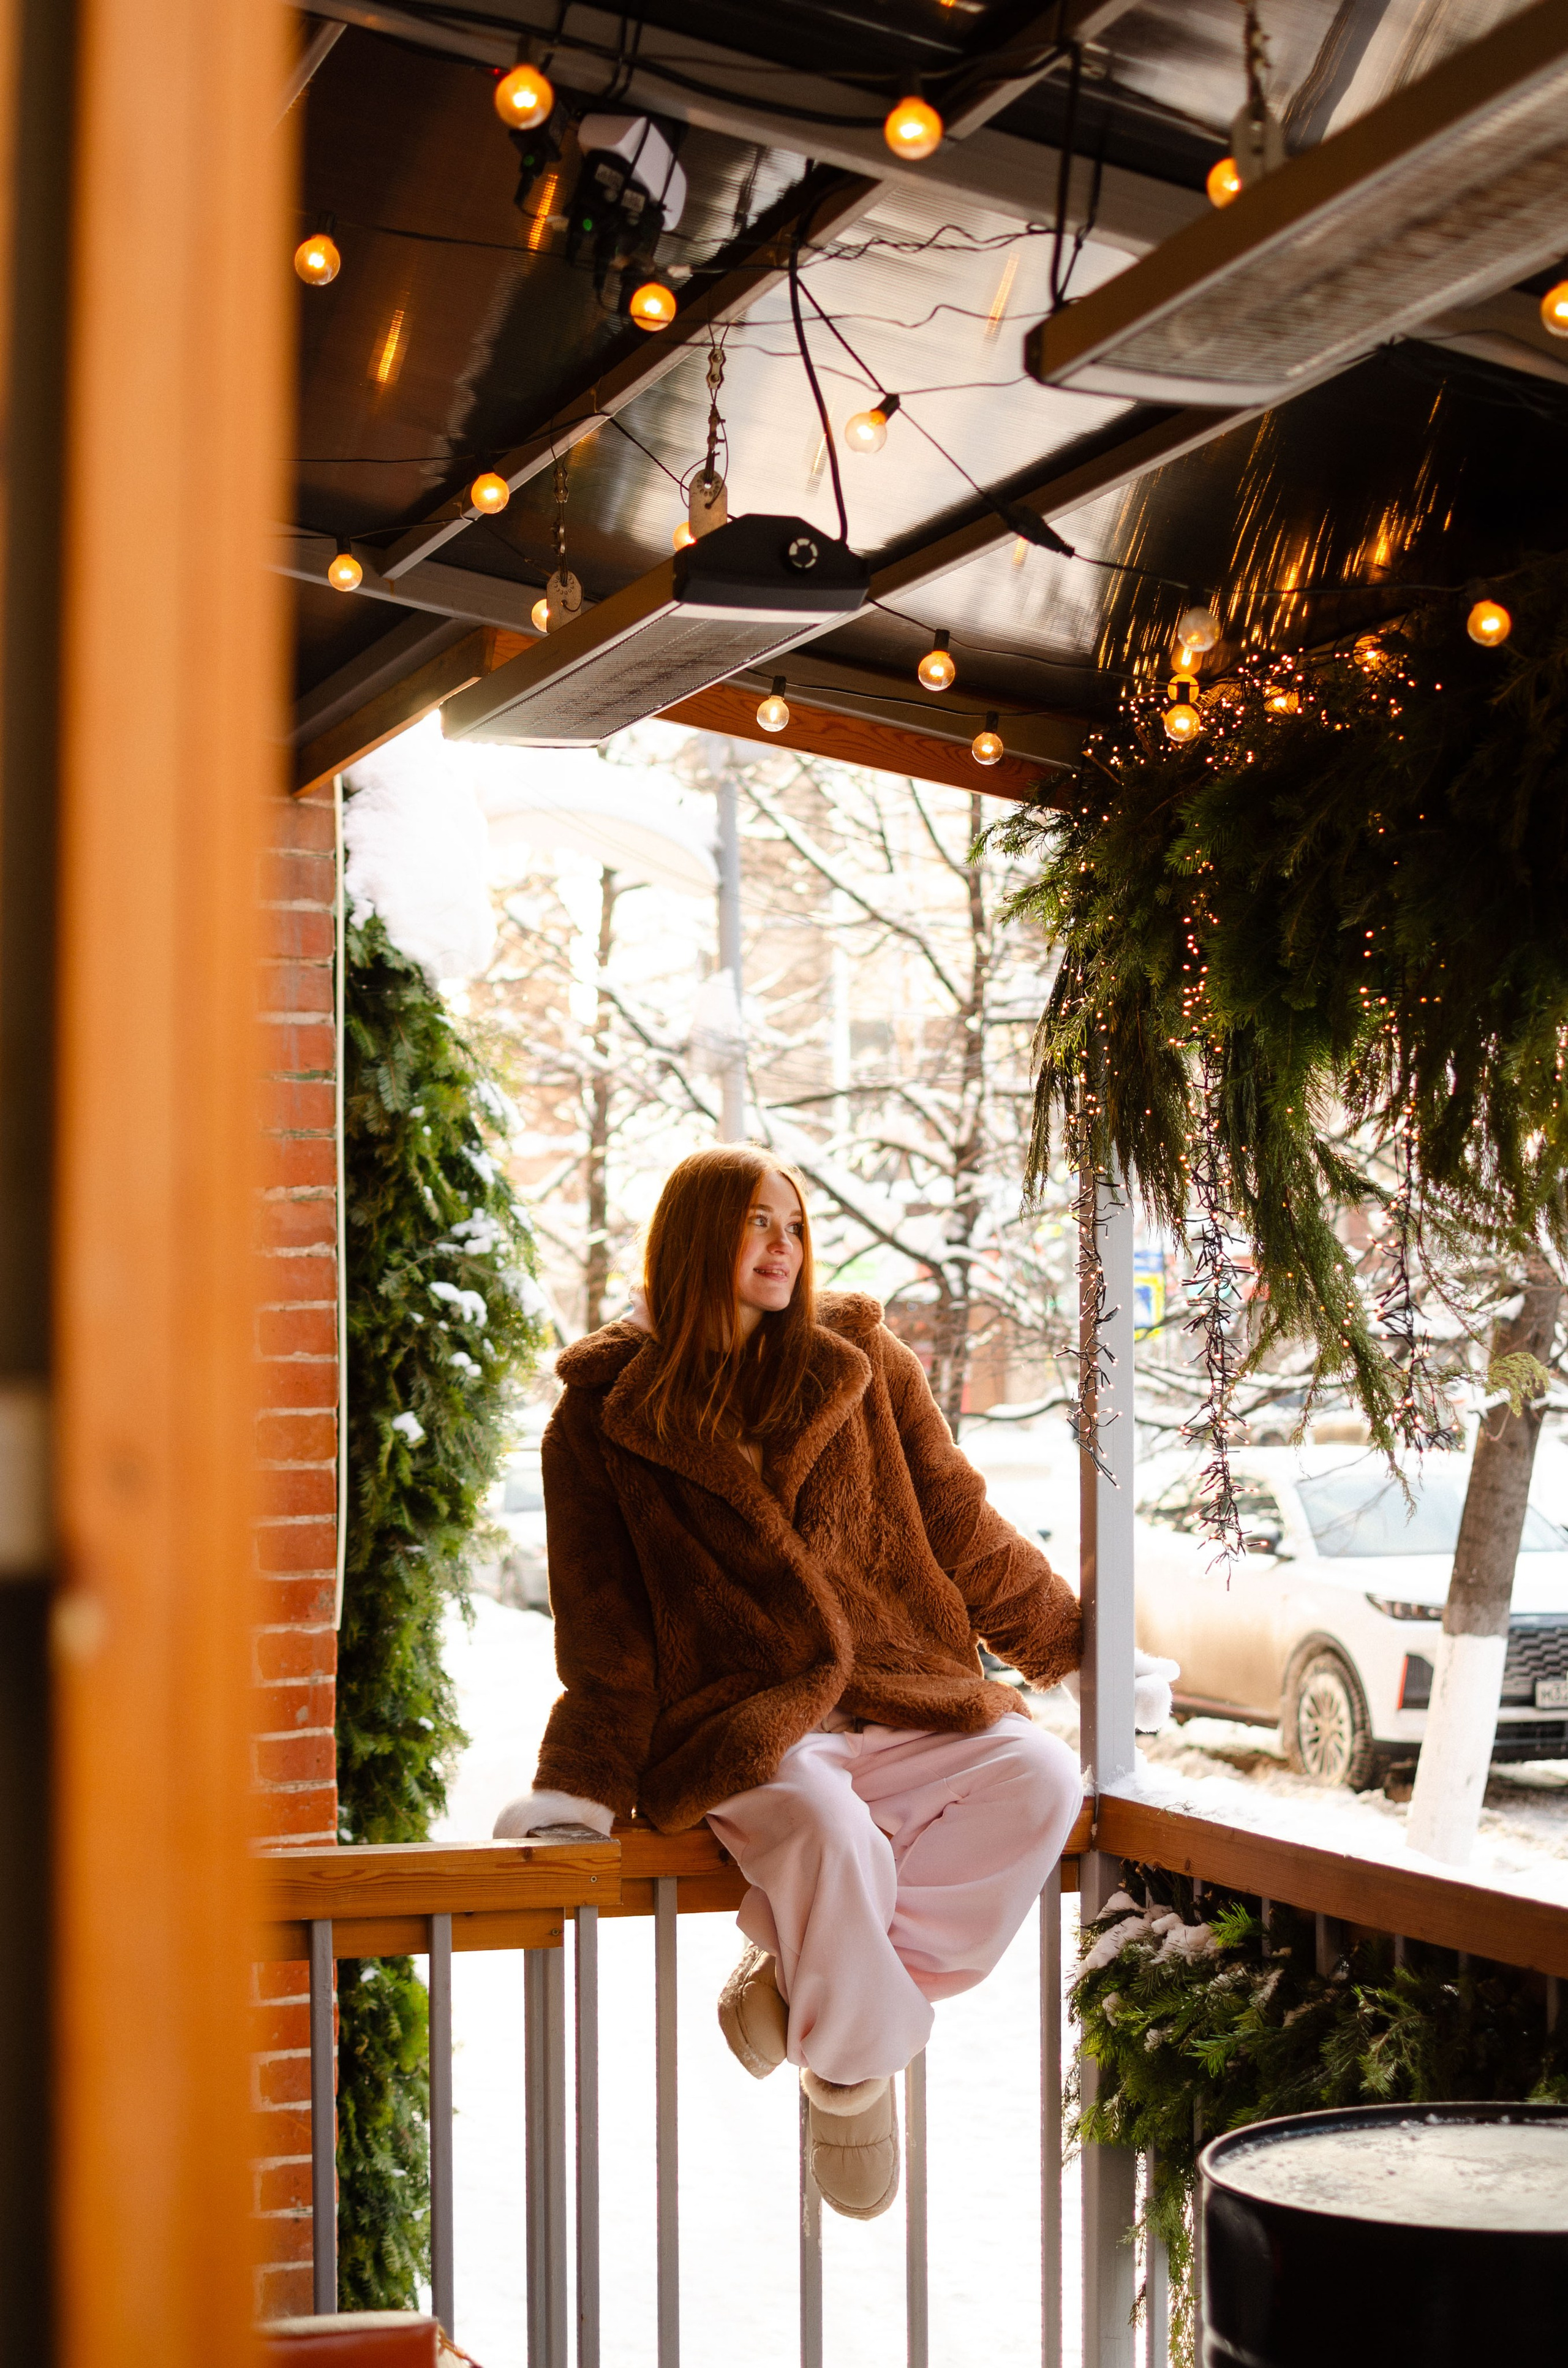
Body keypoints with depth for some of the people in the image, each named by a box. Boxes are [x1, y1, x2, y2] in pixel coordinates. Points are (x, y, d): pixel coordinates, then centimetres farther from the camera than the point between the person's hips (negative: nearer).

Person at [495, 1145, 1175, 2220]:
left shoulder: (862, 1364, 11)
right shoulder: (605, 1413, 5)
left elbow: (962, 1530, 16)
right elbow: (604, 1624, 6)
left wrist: (1080, 1643, 15)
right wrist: (584, 1789, -4)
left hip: (902, 1710, 4)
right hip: (735, 1724, -4)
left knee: (1040, 1776, -24)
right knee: (828, 1831, -35)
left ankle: (797, 1980, -15)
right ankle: (852, 2068, -7)